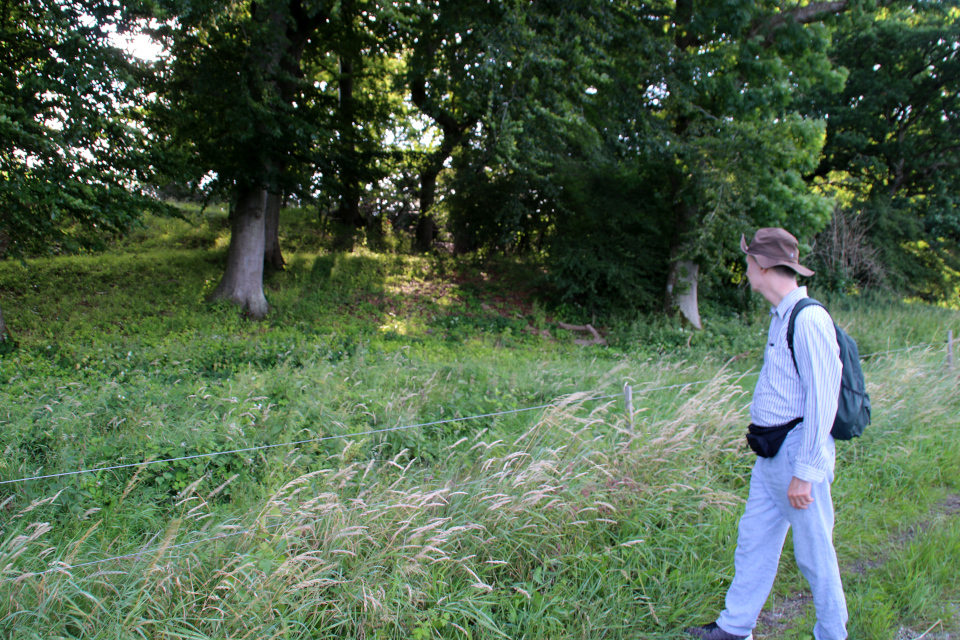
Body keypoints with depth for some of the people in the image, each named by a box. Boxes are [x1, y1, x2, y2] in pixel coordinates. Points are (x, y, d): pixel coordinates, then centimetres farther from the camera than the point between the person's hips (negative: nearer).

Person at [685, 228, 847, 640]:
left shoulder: (809, 319, -19)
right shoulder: (781, 317, 11)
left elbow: (822, 401, -21)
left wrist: (804, 472, -20)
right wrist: (778, 457, 20)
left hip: (798, 454, -9)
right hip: (771, 456, 9)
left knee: (814, 554, 7)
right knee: (753, 541, 15)